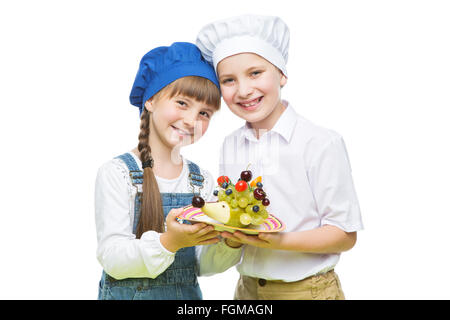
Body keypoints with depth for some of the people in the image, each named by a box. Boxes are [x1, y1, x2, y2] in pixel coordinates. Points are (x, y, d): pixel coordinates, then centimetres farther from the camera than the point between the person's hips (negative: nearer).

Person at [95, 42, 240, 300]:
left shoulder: (203, 180, -3)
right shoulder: (116, 173, -15)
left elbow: (201, 266, -2)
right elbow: (112, 259, -19)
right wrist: (169, 242, -32)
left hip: (188, 293, 4)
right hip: (129, 293, -3)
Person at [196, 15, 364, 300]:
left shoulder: (321, 143, -15)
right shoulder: (230, 146, 1)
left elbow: (345, 235, -13)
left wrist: (280, 241, -26)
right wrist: (232, 236, -14)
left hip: (308, 289, -4)